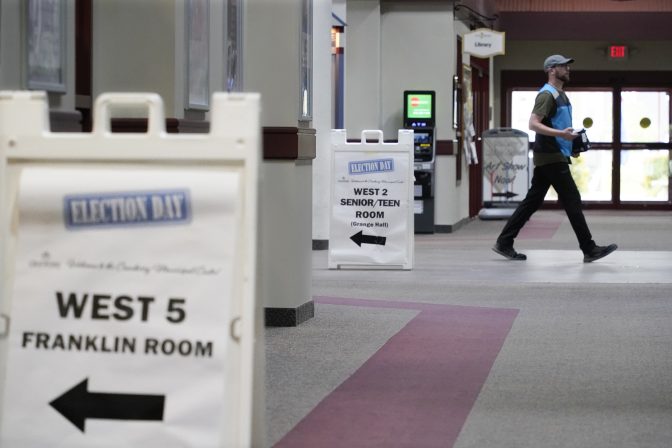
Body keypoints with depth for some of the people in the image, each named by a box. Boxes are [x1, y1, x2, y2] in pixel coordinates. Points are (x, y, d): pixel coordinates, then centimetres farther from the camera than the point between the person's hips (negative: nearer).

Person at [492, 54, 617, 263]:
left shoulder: (561, 95, 19)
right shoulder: (547, 94, -12)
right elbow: (533, 124, -21)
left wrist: (571, 140, 16)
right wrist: (561, 134, -29)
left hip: (555, 156, 10)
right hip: (551, 157, -10)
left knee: (532, 201, 9)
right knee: (572, 200, -7)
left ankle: (504, 243, 11)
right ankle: (589, 249, -4)